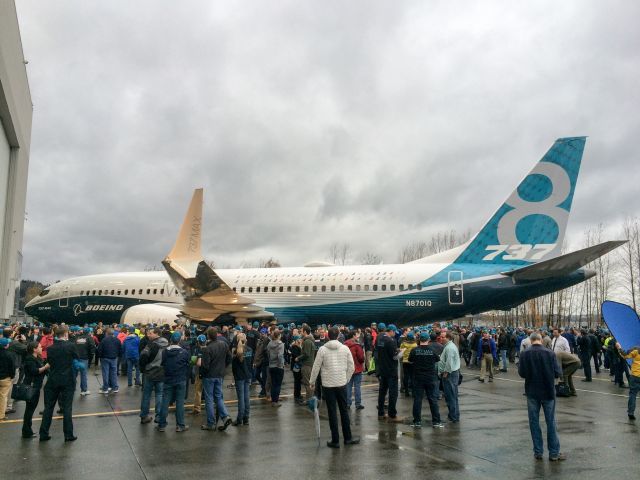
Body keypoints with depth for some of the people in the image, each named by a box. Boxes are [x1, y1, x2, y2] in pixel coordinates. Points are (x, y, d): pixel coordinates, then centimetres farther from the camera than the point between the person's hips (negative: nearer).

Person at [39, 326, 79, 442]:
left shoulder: (50, 348, -1)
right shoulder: (70, 346, -11)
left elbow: (49, 361, 10)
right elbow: (77, 358, 2)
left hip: (52, 381, 3)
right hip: (67, 381, -3)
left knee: (48, 407, 13)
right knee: (67, 408, 3)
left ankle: (43, 434, 17)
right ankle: (68, 435, 7)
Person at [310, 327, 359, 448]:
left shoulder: (322, 349, -9)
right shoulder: (345, 348, -3)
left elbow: (316, 367, -6)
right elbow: (351, 367, 1)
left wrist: (312, 381, 8)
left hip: (328, 385, -2)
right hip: (342, 384, 2)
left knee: (332, 413, 5)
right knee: (344, 411, 14)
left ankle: (335, 440, 11)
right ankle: (348, 438, 23)